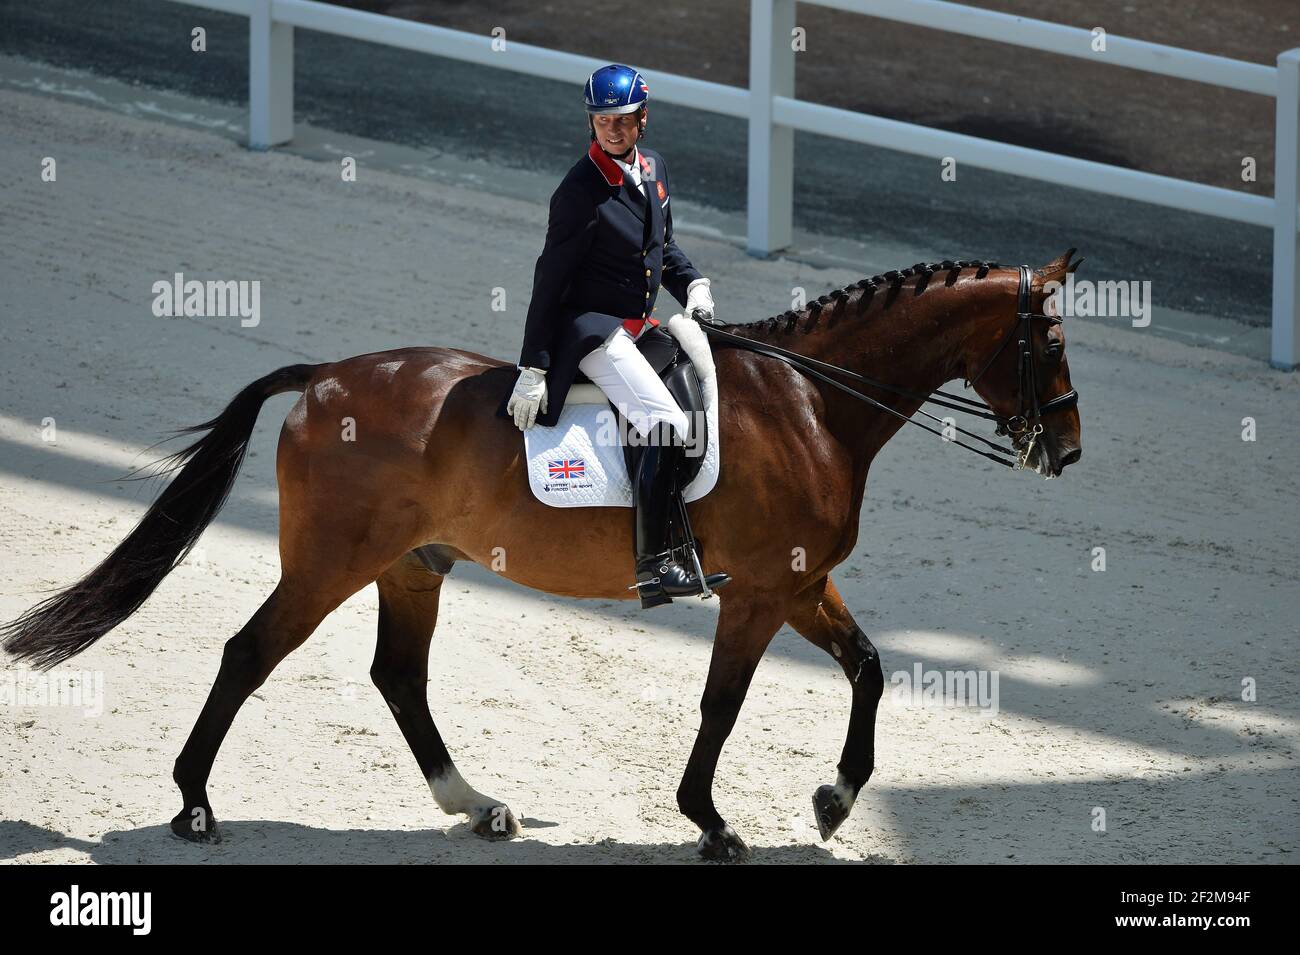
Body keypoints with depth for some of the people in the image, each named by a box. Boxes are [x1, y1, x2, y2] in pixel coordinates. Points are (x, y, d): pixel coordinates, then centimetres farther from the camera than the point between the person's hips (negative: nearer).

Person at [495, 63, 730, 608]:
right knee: (668, 425, -23)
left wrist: (693, 283, 3)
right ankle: (653, 568, -22)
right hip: (590, 328, -9)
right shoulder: (582, 191, -17)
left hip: (639, 326, 9)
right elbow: (549, 281, -16)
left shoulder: (652, 167, 7)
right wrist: (533, 370, -17)